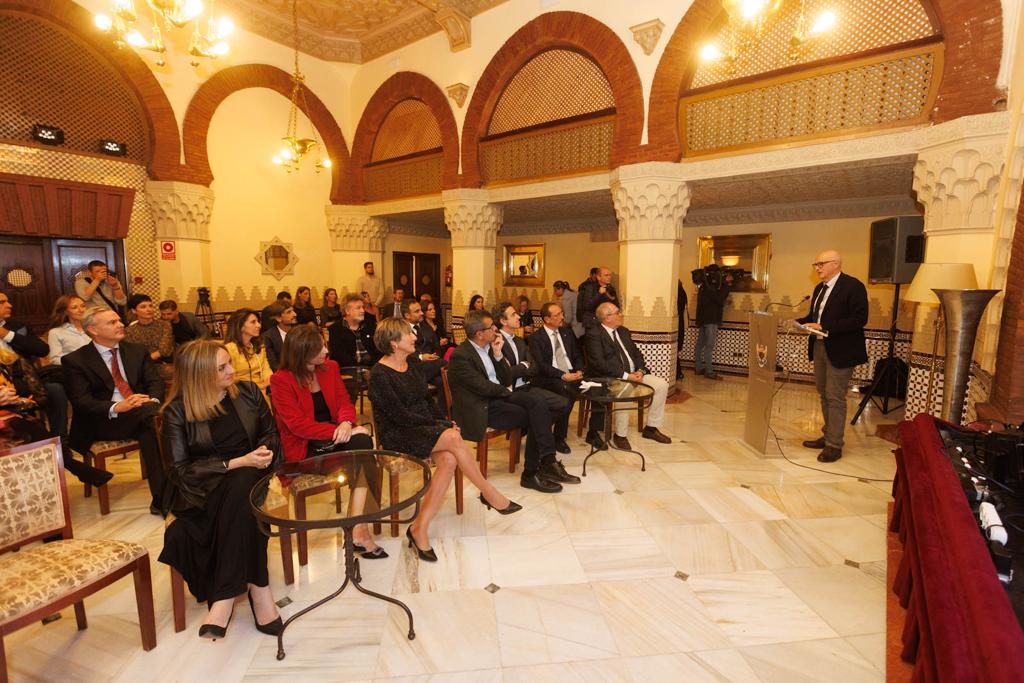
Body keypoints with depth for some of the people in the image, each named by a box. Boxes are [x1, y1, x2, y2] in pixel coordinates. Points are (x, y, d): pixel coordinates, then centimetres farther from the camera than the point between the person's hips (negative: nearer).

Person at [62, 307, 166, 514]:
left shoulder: (138, 351, 14)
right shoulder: (74, 361, 2)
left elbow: (155, 382, 6)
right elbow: (81, 401, -8)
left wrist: (153, 399, -18)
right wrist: (116, 407, -27)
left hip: (142, 416, 4)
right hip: (103, 421, -4)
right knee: (148, 416, -34)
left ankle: (161, 498, -28)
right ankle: (162, 497, -31)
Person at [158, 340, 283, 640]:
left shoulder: (248, 392, 5)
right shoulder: (177, 411, -3)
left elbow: (270, 433, 15)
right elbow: (179, 469, -7)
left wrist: (265, 451, -8)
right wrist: (234, 463, -18)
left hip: (250, 477, 2)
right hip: (202, 489, -2)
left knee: (242, 486, -35)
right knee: (239, 489, -36)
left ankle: (225, 595, -27)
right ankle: (257, 588, -29)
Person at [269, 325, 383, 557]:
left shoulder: (330, 367, 7)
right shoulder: (281, 380, -9)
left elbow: (344, 402, 4)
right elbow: (298, 425, -16)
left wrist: (346, 423, -20)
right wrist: (338, 431, -25)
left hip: (332, 436, 5)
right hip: (303, 450, -4)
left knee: (362, 441, -30)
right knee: (360, 439, -28)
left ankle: (358, 528, -29)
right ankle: (358, 529, -14)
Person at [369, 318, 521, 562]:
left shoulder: (411, 366, 12)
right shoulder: (379, 375, -11)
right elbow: (400, 415, -17)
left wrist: (445, 421, -4)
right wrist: (440, 424, -16)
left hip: (425, 428, 7)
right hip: (398, 436, -7)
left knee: (449, 460, -24)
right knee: (454, 438, -28)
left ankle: (420, 528, -15)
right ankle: (489, 493, -9)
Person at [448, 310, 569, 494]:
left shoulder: (488, 348, 10)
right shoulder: (460, 356, -15)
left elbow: (507, 380, 9)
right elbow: (483, 387, -18)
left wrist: (498, 355, -4)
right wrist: (506, 391, -1)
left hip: (499, 396, 7)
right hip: (481, 408, -7)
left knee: (537, 402, -18)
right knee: (533, 418, -17)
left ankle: (547, 461, -20)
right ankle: (531, 473, -4)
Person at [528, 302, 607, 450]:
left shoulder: (567, 333, 17)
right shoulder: (535, 338, -2)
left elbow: (578, 355, 19)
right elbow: (541, 365, -11)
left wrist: (579, 371, -2)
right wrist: (563, 376, -20)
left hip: (573, 374, 6)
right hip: (551, 379, -6)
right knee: (567, 394, -36)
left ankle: (593, 433, -5)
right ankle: (559, 437, -16)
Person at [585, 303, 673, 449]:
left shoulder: (623, 331, 17)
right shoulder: (593, 335, -10)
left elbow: (637, 354, 18)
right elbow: (599, 363, -20)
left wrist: (640, 371, -3)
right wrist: (625, 376, -22)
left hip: (634, 374, 8)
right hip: (611, 378, -8)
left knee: (662, 385, -5)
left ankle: (651, 428, 7)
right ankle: (619, 435, -15)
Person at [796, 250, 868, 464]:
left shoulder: (853, 286, -12)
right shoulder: (820, 288, 13)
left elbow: (860, 319, -19)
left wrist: (824, 328, -24)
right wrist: (799, 322, -2)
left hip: (839, 351, -8)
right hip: (819, 347, 8)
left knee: (835, 397, -4)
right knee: (824, 395, 15)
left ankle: (834, 445, 5)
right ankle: (828, 436, 28)